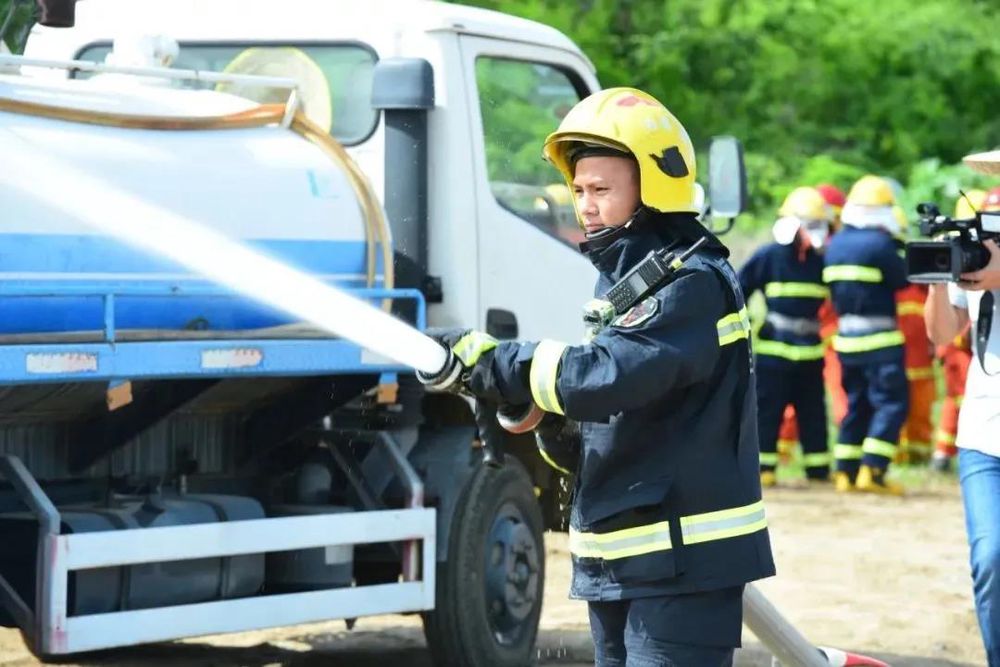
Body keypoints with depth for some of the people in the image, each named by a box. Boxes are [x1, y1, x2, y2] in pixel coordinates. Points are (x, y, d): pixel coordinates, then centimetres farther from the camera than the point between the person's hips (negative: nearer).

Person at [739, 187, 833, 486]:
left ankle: (818, 468, 16)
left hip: (810, 350, 4)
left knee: (813, 411, 9)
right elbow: (740, 291, -4)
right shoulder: (768, 257, -6)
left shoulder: (821, 261, 6)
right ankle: (762, 467, 3)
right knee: (767, 410, -2)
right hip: (773, 347, -4)